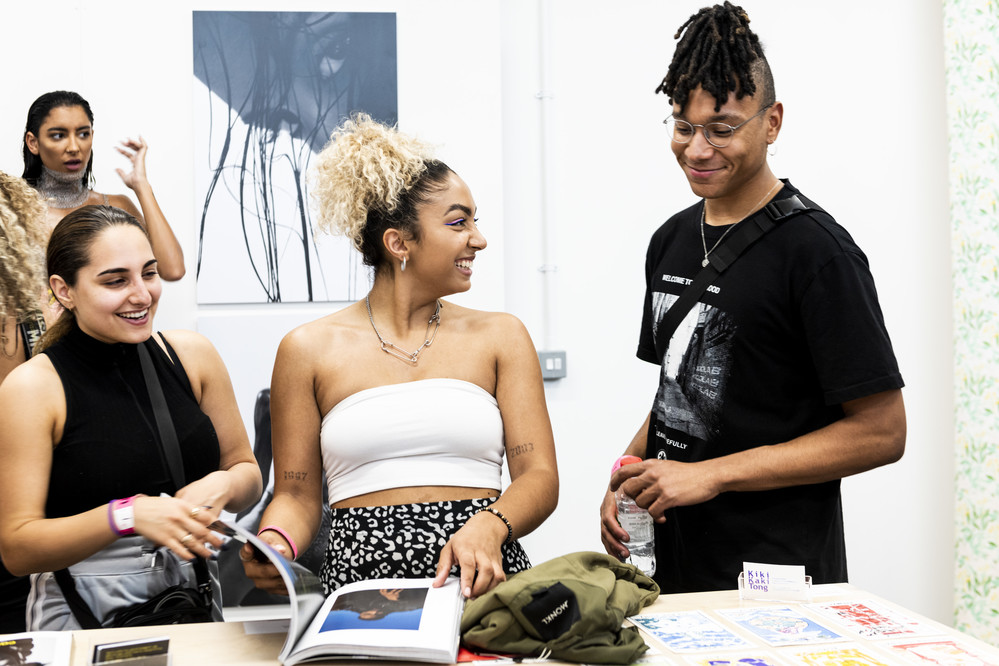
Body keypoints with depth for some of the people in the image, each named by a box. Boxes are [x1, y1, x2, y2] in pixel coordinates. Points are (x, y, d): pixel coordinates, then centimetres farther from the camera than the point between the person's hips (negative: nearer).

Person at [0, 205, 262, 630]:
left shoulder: (192, 354, 5)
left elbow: (247, 473, 14)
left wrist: (222, 485, -10)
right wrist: (128, 515, -22)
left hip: (195, 599, 4)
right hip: (82, 618, -3)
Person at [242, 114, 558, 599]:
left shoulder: (500, 336, 12)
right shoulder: (309, 350, 9)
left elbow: (539, 476, 6)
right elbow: (296, 495, 12)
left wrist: (489, 527, -15)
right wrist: (273, 546, -11)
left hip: (485, 581, 1)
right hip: (360, 581, -1)